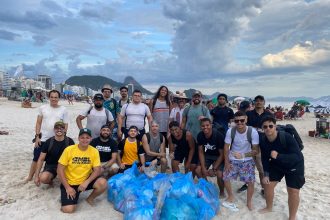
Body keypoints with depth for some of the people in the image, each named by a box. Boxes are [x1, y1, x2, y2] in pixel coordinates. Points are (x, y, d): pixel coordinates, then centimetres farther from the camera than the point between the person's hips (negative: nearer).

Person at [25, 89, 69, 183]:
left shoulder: (63, 110, -1)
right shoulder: (42, 108, 1)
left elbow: (65, 125, 0)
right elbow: (38, 123, 3)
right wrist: (37, 136, -3)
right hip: (42, 139, 1)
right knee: (36, 158, 9)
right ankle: (30, 177, 27)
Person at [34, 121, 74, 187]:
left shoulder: (69, 141, -9)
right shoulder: (48, 142, -8)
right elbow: (41, 159, -4)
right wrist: (36, 176, -8)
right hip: (50, 166, 0)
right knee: (43, 179, -30)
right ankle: (50, 179, 8)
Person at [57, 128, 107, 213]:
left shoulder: (94, 151, -9)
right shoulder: (69, 149, -14)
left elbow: (97, 170, -9)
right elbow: (60, 169, -10)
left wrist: (86, 182, -24)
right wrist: (67, 187, -14)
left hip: (85, 181, 2)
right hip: (70, 183, -1)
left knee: (103, 183, -25)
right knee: (68, 209, -18)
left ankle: (90, 198, 6)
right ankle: (67, 197, 18)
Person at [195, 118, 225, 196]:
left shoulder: (219, 136, -28)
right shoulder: (200, 135, -16)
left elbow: (222, 154, -21)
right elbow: (201, 152, -7)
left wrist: (214, 169, -22)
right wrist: (203, 168, -16)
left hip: (219, 156, -4)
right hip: (207, 155, 4)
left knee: (219, 175, -23)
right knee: (198, 170, -13)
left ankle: (222, 192, 8)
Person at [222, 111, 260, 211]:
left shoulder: (253, 132, -21)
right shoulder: (230, 131, -18)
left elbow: (256, 150, -17)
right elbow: (226, 147, -8)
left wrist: (243, 155, -31)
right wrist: (226, 163, -9)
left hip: (247, 160, -1)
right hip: (232, 160, 1)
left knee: (251, 181, -6)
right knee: (225, 177, -1)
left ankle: (249, 201, 22)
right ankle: (231, 197, 27)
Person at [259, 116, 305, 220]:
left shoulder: (286, 137, -34)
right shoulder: (263, 141, -19)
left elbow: (297, 157, -35)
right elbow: (265, 158, -5)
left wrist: (278, 156, -48)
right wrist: (266, 174, -9)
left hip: (294, 165, -4)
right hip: (276, 165, 5)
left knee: (293, 191, -4)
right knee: (268, 184, 6)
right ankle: (269, 207, 33)